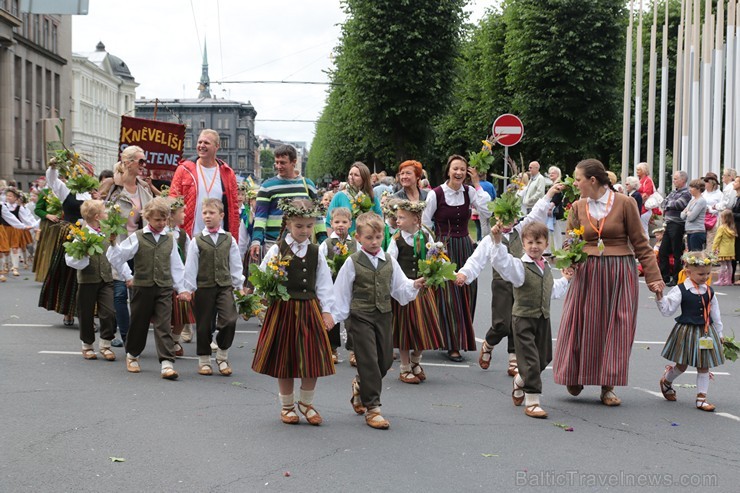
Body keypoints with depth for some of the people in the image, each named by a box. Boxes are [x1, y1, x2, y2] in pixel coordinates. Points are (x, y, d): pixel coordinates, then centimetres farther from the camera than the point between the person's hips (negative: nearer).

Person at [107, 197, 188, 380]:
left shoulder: (170, 240, 9)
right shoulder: (137, 238, -2)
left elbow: (176, 267, 12)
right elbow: (116, 257, 0)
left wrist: (181, 288, 9)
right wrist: (127, 276, 0)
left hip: (164, 288, 1)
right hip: (142, 287, -1)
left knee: (164, 326, -7)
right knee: (138, 323, 11)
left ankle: (167, 363, -12)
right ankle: (132, 355, 33)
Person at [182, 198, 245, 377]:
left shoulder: (229, 240, 5)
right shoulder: (197, 241, 0)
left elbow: (235, 265, 9)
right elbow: (190, 267, 0)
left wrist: (239, 286, 7)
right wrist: (188, 289, -3)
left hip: (225, 286, 1)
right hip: (204, 287, -1)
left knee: (229, 321, -13)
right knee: (204, 325, 6)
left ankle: (222, 356, 7)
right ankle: (204, 360, 20)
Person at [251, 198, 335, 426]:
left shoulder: (316, 252, 7)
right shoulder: (277, 250, -3)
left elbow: (324, 284, 8)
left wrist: (326, 311, 3)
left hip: (310, 309, 3)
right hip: (283, 310, -3)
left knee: (312, 360, 3)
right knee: (285, 360, 6)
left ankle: (306, 403, 23)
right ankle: (287, 405, 22)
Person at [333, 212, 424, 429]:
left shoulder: (389, 262, 8)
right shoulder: (352, 263, -4)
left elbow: (400, 288, 9)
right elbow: (341, 293, -1)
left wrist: (414, 285, -10)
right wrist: (334, 317, -3)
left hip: (383, 315, 5)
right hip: (361, 317, -5)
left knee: (385, 360, 10)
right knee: (369, 360, -6)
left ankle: (361, 386, 39)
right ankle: (372, 408, 1)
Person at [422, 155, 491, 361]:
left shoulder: (469, 192, 2)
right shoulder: (436, 194, -8)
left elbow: (487, 213, -12)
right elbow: (425, 224, -3)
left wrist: (477, 184, -11)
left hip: (465, 247, 4)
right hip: (444, 248, -4)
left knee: (466, 294, 7)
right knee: (448, 296, -3)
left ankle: (462, 339, 24)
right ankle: (452, 345, 6)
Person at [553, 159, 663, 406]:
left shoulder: (625, 203, -5)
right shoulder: (577, 207, 4)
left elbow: (640, 244, -2)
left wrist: (653, 277, -4)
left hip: (620, 274, -2)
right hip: (587, 273, 2)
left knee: (616, 329, 3)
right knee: (580, 327, 3)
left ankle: (608, 386, 15)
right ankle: (575, 377, 23)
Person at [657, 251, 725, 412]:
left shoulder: (709, 292, 3)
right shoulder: (681, 290, -11)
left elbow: (715, 314, 12)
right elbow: (667, 310, -11)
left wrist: (719, 334, 17)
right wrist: (660, 297, -27)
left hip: (706, 332, 4)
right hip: (686, 331, -4)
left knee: (704, 366, 4)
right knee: (682, 365, 6)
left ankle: (701, 398, 11)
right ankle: (666, 381, 36)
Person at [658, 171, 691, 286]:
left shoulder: (686, 193, -8)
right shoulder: (674, 192, 18)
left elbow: (677, 204, -20)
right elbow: (664, 203, 14)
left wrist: (668, 203, -3)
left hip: (678, 225, -8)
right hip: (669, 224, 8)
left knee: (677, 253, -2)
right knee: (662, 252, 9)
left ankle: (676, 279, 4)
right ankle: (664, 277, 17)